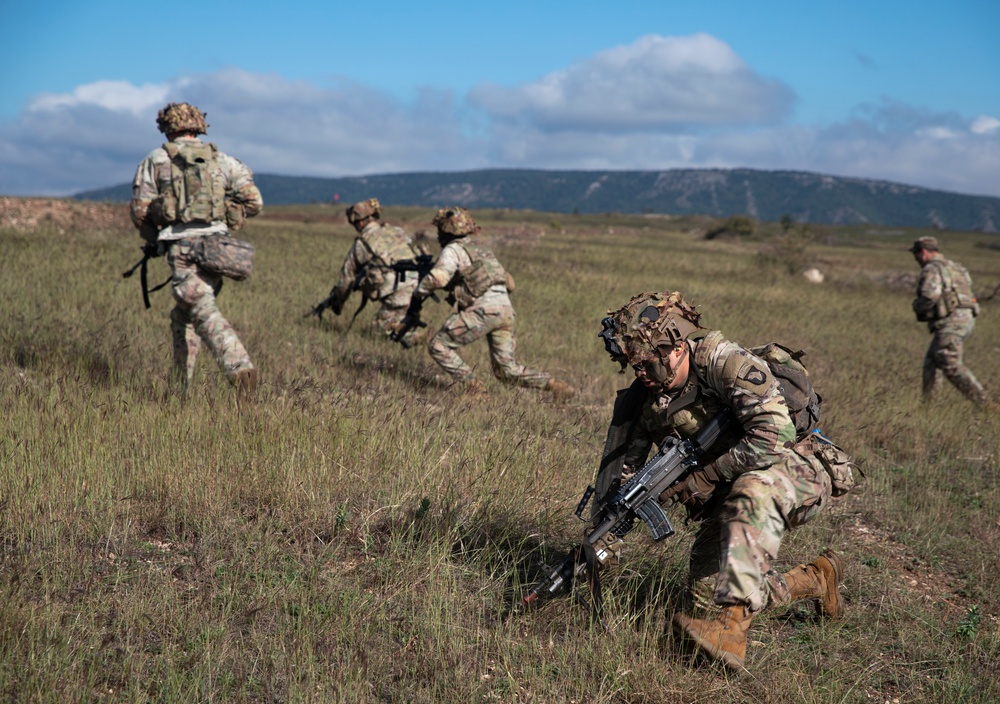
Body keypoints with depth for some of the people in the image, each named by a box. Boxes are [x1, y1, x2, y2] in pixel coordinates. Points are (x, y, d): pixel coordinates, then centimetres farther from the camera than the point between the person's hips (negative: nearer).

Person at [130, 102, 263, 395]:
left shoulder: (155, 161, 8)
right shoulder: (222, 160, 15)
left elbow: (140, 211, 4)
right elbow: (253, 201, 8)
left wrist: (155, 239, 23)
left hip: (182, 246, -4)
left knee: (204, 312, -15)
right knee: (183, 315, 19)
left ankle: (239, 366, -36)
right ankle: (181, 385, 22)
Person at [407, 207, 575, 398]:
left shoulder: (453, 249, 4)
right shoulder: (481, 248, 29)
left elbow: (437, 278, -12)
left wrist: (418, 294, 3)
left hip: (484, 308, -8)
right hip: (506, 308, 8)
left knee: (438, 346, 3)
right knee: (507, 369, 12)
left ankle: (474, 388, -4)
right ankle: (553, 384, -2)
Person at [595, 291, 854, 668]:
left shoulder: (727, 364, -26)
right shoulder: (642, 397, -5)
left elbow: (773, 437, -34)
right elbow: (617, 467, -1)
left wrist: (701, 478, -28)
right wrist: (603, 536, -12)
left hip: (798, 472, -7)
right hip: (730, 493, 7)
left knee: (752, 489, -41)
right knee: (702, 599, 1)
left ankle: (731, 629, -42)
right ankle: (814, 579, 24)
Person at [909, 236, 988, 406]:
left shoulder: (931, 269, -9)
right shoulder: (954, 267, 22)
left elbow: (930, 297, -22)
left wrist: (917, 306, -1)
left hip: (950, 322, -10)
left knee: (952, 366, -10)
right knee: (932, 360, 18)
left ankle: (982, 401, -15)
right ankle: (927, 400, 22)